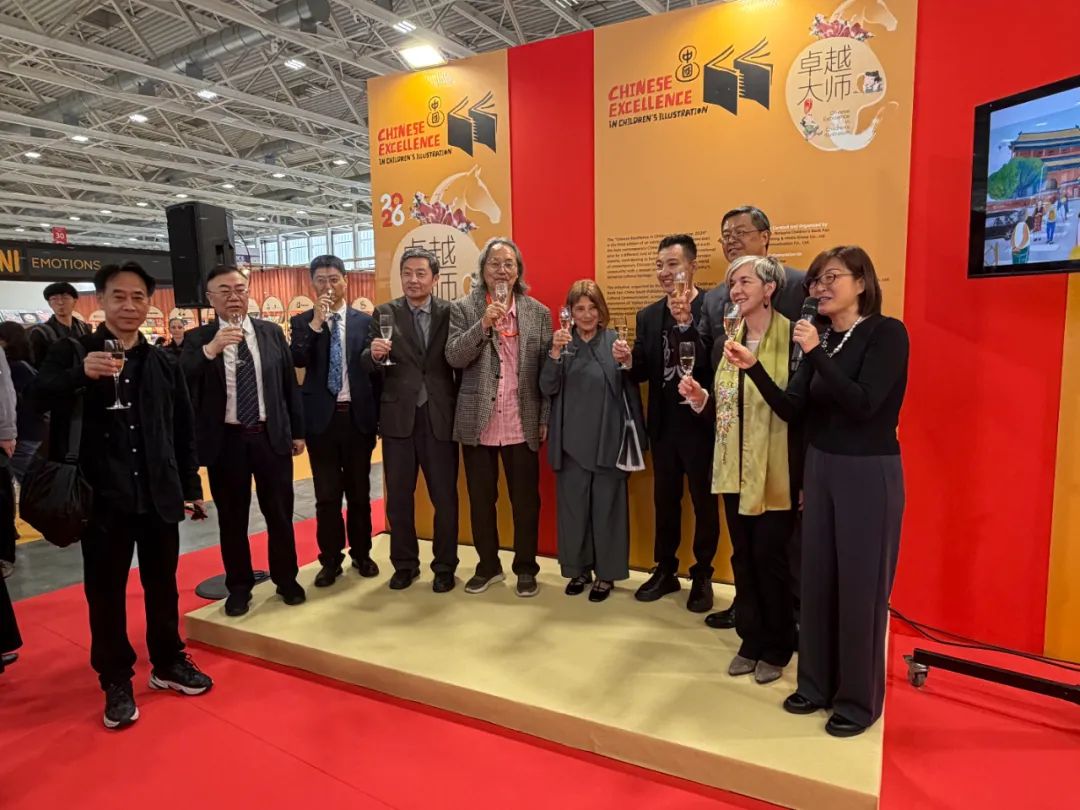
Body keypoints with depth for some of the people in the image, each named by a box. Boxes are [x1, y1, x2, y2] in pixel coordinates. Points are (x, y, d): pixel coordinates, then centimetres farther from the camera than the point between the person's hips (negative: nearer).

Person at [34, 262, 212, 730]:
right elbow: (40, 396, -20)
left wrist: (191, 486, 11)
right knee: (106, 591, 9)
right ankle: (116, 682, 25)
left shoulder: (164, 363, 7)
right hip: (103, 497, -2)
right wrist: (81, 373, -39)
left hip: (159, 496, 3)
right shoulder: (72, 352, -1)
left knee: (163, 585, 14)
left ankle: (168, 663, 32)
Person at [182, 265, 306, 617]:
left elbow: (289, 383, 8)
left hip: (271, 436, 1)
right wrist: (211, 349, -28)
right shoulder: (197, 339, -1)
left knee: (280, 514, 11)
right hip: (226, 440, -1)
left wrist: (297, 431, 8)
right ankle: (239, 587, 28)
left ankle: (286, 579, 30)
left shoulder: (271, 333, 4)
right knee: (232, 518, 11)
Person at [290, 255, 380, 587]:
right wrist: (316, 322, -19)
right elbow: (297, 361, -13)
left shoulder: (364, 321, 3)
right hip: (321, 417, 0)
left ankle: (361, 554, 26)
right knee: (327, 495, 5)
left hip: (357, 415, 0)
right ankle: (330, 559, 19)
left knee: (359, 492, 11)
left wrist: (378, 417, 1)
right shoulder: (303, 322, 4)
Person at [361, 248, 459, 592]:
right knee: (398, 498, 11)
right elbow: (367, 366, -1)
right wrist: (374, 354, -24)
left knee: (445, 497, 7)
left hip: (440, 417, -1)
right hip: (398, 417, 1)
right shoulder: (385, 313, 3)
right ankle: (404, 564, 28)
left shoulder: (451, 312, 1)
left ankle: (444, 567, 23)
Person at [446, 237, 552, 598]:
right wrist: (484, 323, -20)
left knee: (526, 499, 7)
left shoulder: (539, 312, 4)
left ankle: (526, 568, 24)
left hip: (523, 424, 0)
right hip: (478, 423, 0)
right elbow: (454, 357, -10)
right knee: (481, 498, 11)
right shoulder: (462, 308, 2)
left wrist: (545, 419, 0)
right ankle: (488, 565, 29)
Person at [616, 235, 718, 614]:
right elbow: (643, 372, 5)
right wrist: (630, 361, -16)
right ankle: (664, 570, 33)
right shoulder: (649, 315, 7)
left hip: (700, 423, -5)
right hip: (663, 424, 5)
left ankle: (702, 576, 27)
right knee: (664, 499, 16)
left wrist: (686, 319, -30)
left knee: (704, 501, 10)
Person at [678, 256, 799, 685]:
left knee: (770, 558, 5)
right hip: (735, 468, 6)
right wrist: (700, 399, -5)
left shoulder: (791, 338, -11)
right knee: (743, 558, 13)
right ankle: (751, 641, 30)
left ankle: (777, 648, 25)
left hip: (775, 470, -6)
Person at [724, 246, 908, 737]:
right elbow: (792, 410, -1)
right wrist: (753, 368, -13)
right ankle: (817, 684, 29)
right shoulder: (819, 339, 6)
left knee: (860, 586, 4)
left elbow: (864, 404, -22)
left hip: (869, 475, -6)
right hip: (820, 469, 6)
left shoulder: (887, 333, -11)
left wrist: (816, 353, -24)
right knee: (817, 580, 12)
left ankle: (859, 700, 22)